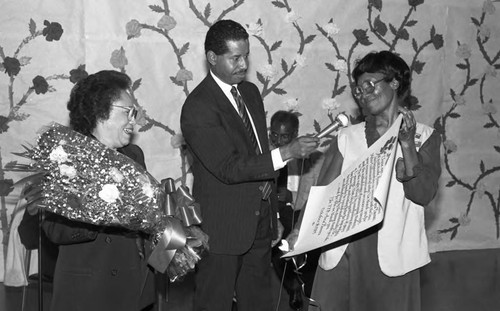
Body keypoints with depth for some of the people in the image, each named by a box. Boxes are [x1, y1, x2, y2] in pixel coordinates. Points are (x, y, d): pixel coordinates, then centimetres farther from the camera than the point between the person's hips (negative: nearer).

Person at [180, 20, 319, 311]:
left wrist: (274, 216, 11)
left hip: (261, 222, 7)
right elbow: (229, 168, -23)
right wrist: (286, 153, -30)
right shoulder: (198, 108, -17)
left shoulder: (251, 92, 8)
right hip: (223, 228, -7)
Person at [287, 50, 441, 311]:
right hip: (341, 252, 2)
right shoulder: (346, 138, 8)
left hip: (392, 258, -1)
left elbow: (423, 194, -6)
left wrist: (407, 144, -14)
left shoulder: (424, 137, 4)